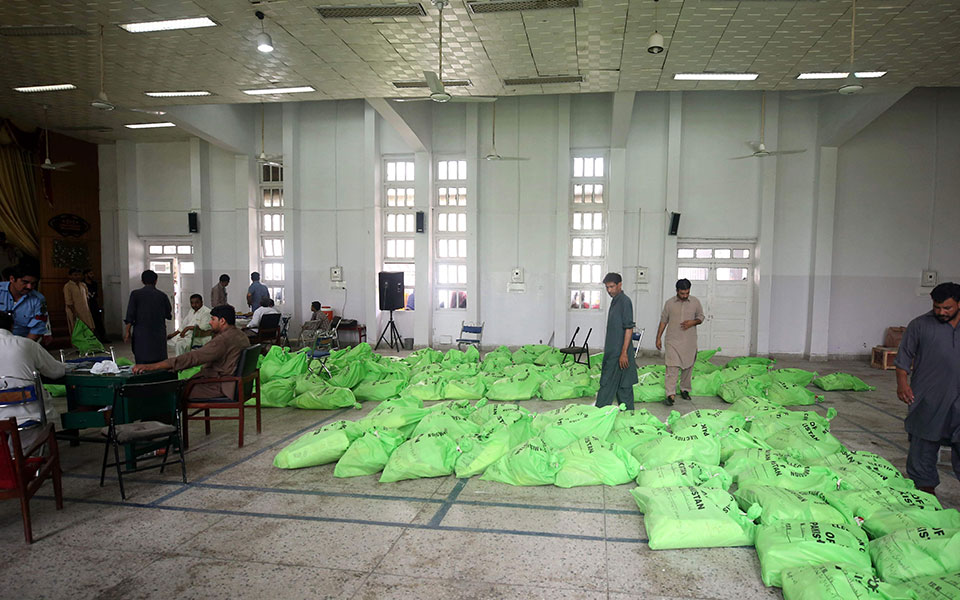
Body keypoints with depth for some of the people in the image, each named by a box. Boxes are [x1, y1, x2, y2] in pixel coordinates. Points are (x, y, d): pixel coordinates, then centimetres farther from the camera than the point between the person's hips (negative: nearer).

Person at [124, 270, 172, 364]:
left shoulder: (135, 294, -1)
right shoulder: (162, 295, 3)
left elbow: (130, 315, -4)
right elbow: (168, 315, 12)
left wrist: (127, 331, 3)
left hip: (141, 335, -1)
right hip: (159, 334, 1)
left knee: (142, 363, -1)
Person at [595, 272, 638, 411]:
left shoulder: (625, 301, -14)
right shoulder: (615, 301, 15)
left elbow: (629, 328, -18)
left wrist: (624, 352, -22)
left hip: (619, 352, -9)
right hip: (612, 352, 9)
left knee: (608, 384, -5)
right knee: (623, 385, 12)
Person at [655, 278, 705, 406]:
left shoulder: (695, 302, 2)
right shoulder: (669, 303, -1)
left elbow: (701, 317, 11)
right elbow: (663, 321, 6)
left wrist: (693, 322, -11)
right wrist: (658, 338, 5)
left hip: (689, 341, 2)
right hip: (673, 341, -2)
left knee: (688, 367, 12)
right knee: (672, 367, -9)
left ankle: (685, 389, 30)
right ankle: (670, 394, -10)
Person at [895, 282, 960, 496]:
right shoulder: (919, 325, 1)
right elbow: (904, 357, 2)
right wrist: (902, 382, -10)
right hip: (928, 400, -2)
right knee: (923, 446, 5)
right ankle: (926, 486, 19)